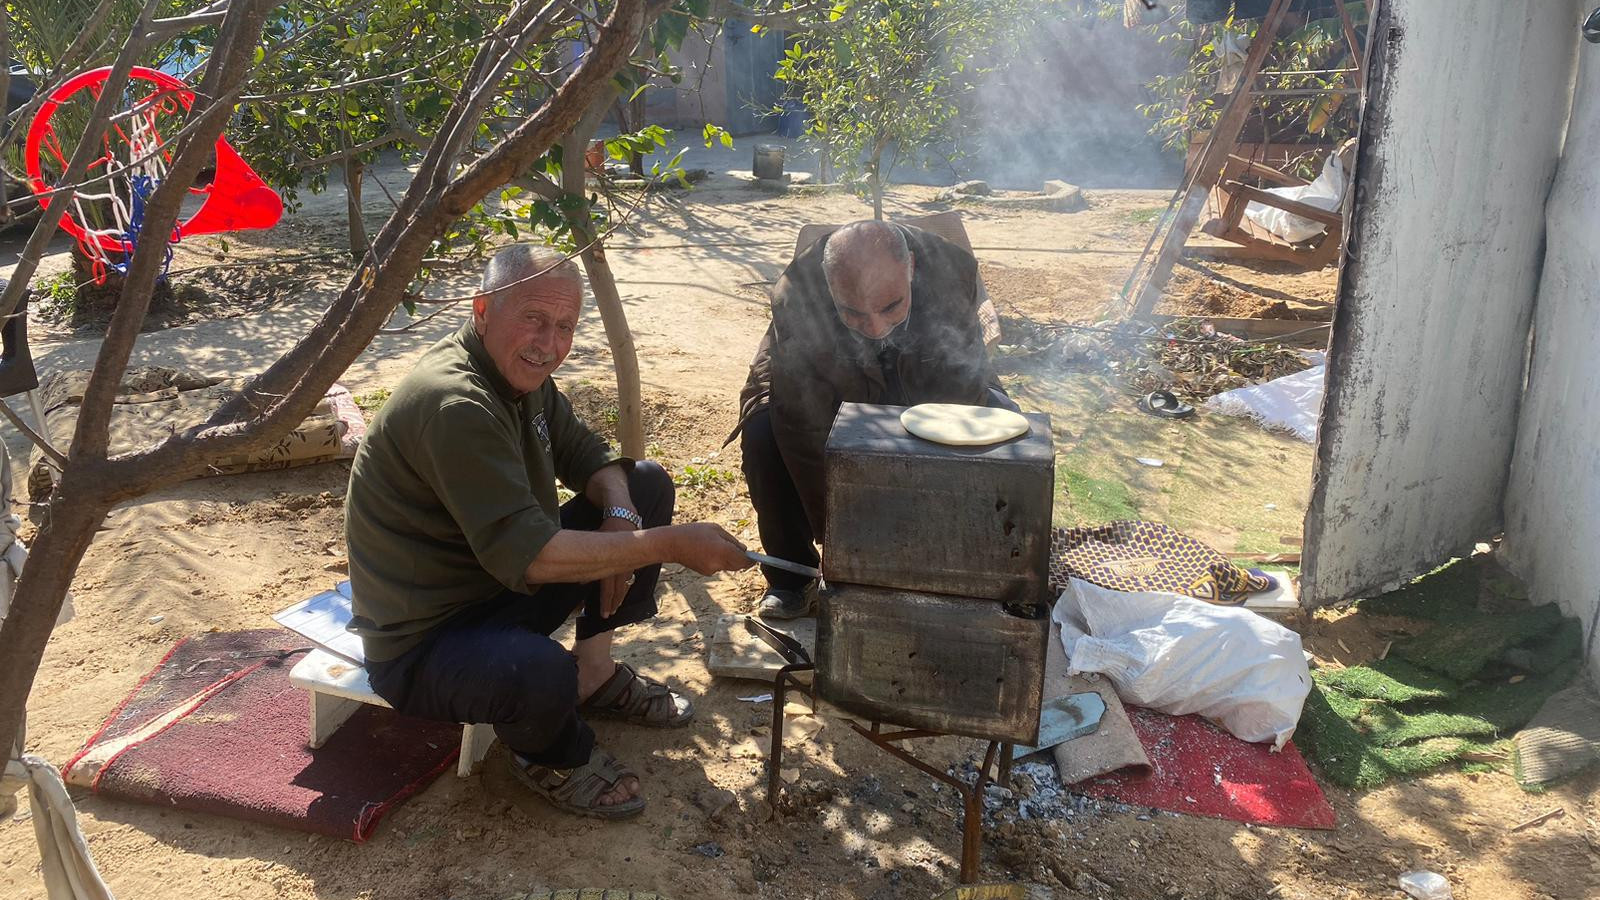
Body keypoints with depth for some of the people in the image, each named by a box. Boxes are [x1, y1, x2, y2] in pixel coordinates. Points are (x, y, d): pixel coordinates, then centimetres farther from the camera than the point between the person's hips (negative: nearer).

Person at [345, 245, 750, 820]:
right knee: (539, 674, -42)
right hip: (426, 639, -9)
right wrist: (669, 545, -33)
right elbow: (526, 554, -35)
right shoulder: (454, 404, -30)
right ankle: (548, 756, -3)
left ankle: (595, 671, 13)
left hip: (503, 585, 9)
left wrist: (621, 513, -13)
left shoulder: (520, 372, 0)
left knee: (648, 486, 6)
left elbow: (587, 457, 10)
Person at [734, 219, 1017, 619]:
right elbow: (808, 438, -34)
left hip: (928, 390, 2)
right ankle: (791, 577, -7)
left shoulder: (955, 273, -34)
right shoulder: (795, 301, -37)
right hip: (830, 395, -1)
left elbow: (961, 400, -30)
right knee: (763, 433, -31)